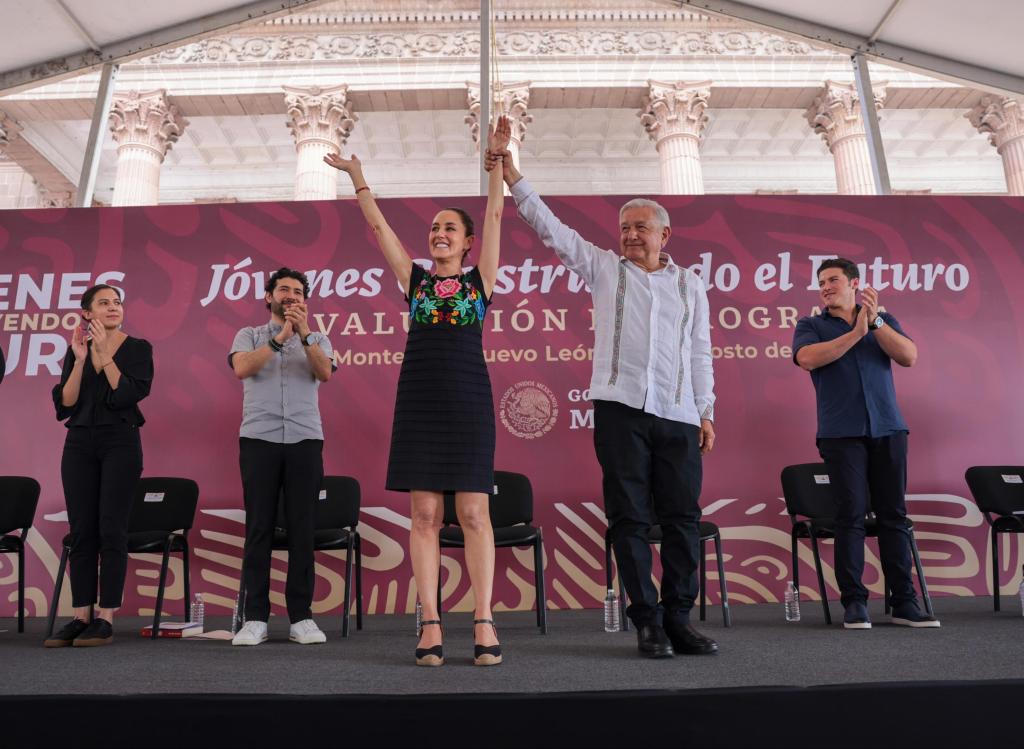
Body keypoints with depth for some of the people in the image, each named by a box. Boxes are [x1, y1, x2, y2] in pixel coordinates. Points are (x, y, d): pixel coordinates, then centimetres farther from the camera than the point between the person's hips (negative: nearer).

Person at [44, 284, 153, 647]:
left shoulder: (138, 348, 1)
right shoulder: (76, 350, 10)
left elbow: (127, 395, -12)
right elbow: (65, 403, 1)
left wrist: (104, 353, -11)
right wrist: (80, 360, -8)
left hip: (120, 443, -3)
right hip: (79, 444, 4)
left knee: (111, 530, -5)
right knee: (81, 531, 4)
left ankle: (105, 619, 1)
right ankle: (80, 617, 11)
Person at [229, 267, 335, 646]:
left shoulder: (318, 340, 16)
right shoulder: (249, 335, 14)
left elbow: (325, 373, -5)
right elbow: (242, 368, -7)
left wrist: (304, 335, -19)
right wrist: (280, 338, -16)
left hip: (305, 440, 1)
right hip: (259, 439, 0)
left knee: (302, 529, 0)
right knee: (259, 528, -1)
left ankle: (301, 617, 6)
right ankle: (255, 618, 6)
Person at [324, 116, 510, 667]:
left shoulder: (480, 278, 10)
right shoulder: (414, 278, 14)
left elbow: (494, 216, 5)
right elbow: (378, 225, 13)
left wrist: (497, 157, 1)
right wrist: (356, 174, 11)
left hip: (468, 399, -2)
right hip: (419, 398, 2)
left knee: (473, 512, -2)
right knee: (424, 514, 0)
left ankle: (484, 622, 3)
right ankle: (430, 624, 6)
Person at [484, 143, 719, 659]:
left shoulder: (690, 284, 18)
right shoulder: (604, 267, 13)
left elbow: (700, 353, 17)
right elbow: (551, 228, 6)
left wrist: (707, 411, 10)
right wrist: (512, 178, -1)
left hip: (678, 414, 2)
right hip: (620, 406, -2)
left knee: (682, 517, 2)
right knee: (629, 516, -1)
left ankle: (678, 619, 13)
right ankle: (648, 622, 9)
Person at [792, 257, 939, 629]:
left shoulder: (883, 320, 16)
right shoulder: (810, 326, 10)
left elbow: (909, 356, 0)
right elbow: (807, 358, -11)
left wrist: (875, 322, -9)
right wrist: (856, 332, -10)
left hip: (888, 429, 2)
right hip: (841, 432, -2)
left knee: (894, 514, 3)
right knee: (851, 514, -5)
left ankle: (904, 602, 10)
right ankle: (854, 601, 3)